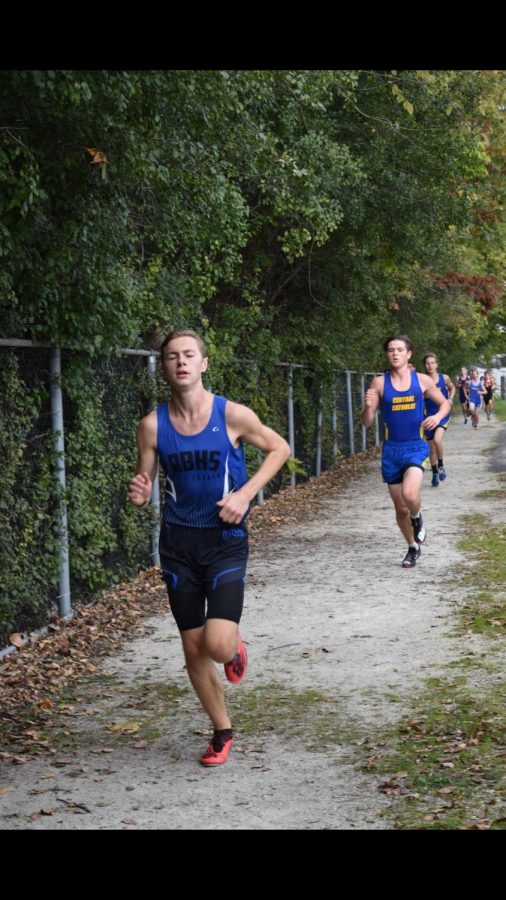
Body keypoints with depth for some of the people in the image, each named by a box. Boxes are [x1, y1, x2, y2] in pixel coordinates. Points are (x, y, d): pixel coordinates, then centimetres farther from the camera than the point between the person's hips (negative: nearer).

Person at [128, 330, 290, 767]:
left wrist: (246, 493, -9)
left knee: (217, 644, -17)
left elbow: (279, 448, 4)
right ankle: (223, 731, 28)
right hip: (178, 540, 3)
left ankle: (235, 648, 22)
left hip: (225, 539, -3)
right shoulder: (153, 425, -5)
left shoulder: (232, 415, -11)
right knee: (193, 648, 8)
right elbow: (143, 486, 2)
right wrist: (139, 495, -23)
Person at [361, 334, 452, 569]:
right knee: (400, 507, 9)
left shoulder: (422, 380, 0)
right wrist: (368, 406, -21)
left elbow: (445, 403, 13)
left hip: (416, 447, -2)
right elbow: (367, 422, 1)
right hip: (391, 450, 2)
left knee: (409, 494, -27)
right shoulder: (379, 383, -2)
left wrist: (438, 416, -9)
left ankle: (417, 519, 8)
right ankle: (413, 547, 33)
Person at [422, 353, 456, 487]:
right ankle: (435, 474, 25)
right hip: (429, 416, 1)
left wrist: (450, 398, -2)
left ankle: (441, 465, 1)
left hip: (443, 414, -1)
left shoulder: (444, 378, -3)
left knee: (437, 440, -24)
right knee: (432, 448, 8)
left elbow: (452, 388, 17)